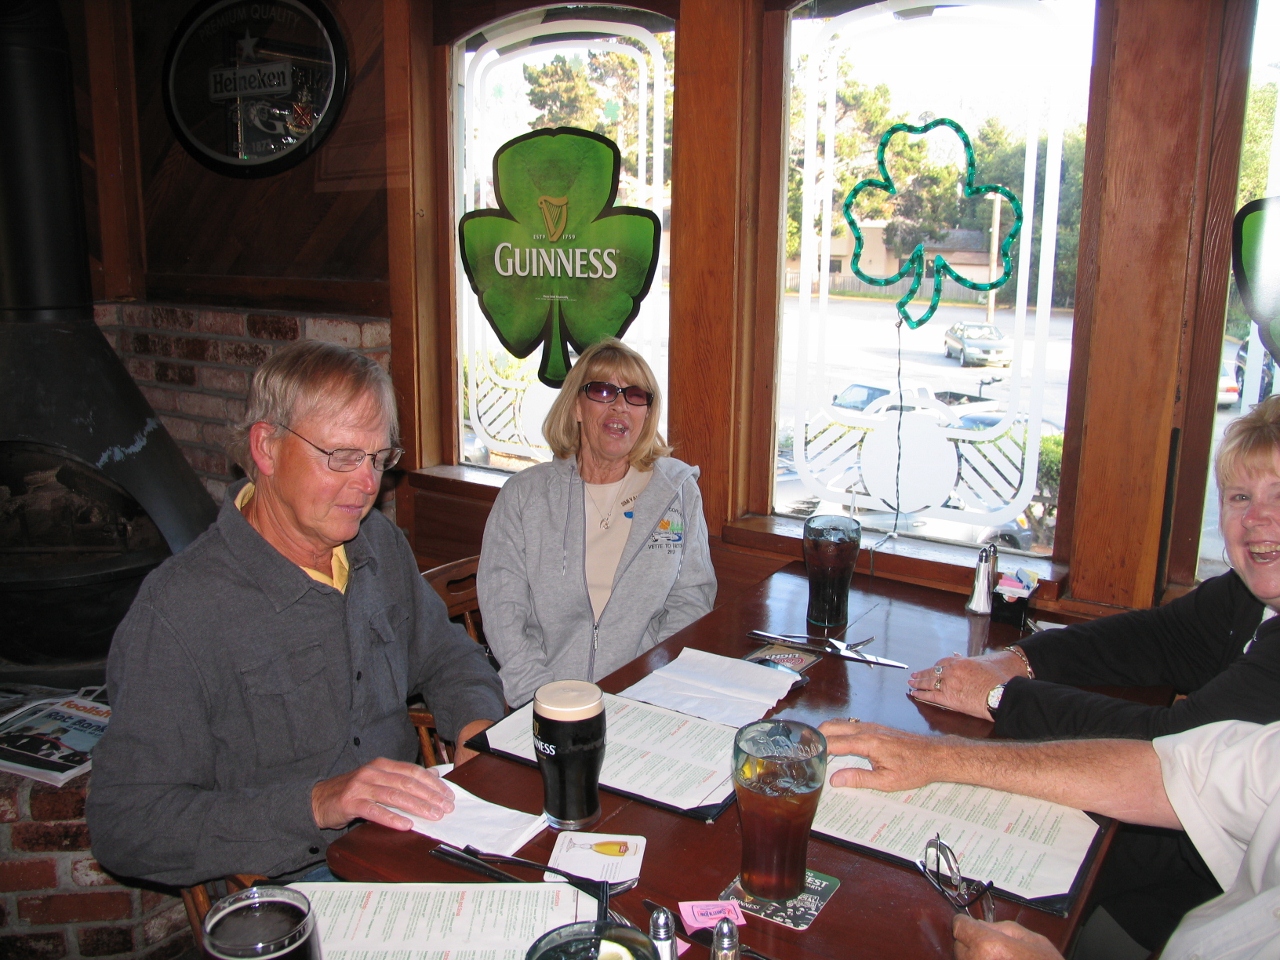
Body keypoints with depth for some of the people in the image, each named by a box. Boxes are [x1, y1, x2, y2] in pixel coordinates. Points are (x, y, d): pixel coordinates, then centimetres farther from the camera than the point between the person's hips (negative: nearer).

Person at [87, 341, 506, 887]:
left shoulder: (379, 545, 6)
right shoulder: (177, 613, -17)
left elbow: (444, 653, 21)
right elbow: (124, 825, -18)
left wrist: (477, 724, -1)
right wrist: (313, 805, -27)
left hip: (407, 847, 6)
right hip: (287, 885, -6)